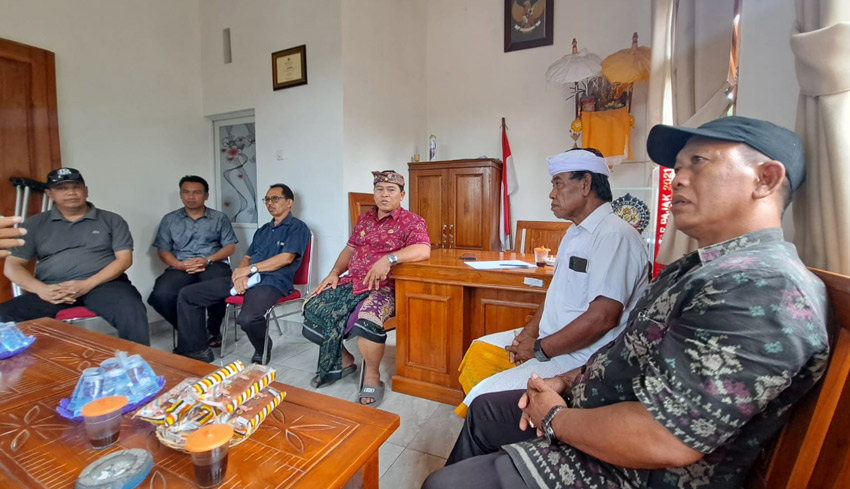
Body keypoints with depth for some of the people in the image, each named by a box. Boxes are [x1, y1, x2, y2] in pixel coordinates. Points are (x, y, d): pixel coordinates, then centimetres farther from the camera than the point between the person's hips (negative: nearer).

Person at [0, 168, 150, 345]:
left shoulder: (111, 220, 10)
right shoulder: (34, 224, 16)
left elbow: (124, 259, 2)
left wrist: (87, 285, -13)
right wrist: (41, 289, -10)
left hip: (103, 284, -2)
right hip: (52, 290, 3)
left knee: (132, 312, -34)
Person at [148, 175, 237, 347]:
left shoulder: (219, 218, 14)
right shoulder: (169, 219, 17)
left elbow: (230, 247, 6)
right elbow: (163, 251, 11)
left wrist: (208, 260, -12)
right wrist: (179, 264, -10)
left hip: (213, 265, -2)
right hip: (180, 268, 2)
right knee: (161, 296, -30)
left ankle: (213, 330, -6)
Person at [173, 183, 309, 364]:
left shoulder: (297, 227, 0)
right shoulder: (263, 229, 25)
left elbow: (286, 258, -13)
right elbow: (247, 257, 19)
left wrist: (250, 269, -9)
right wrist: (241, 273, -5)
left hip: (272, 282, -8)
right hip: (245, 279, 8)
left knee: (247, 318, -36)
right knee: (187, 294, 2)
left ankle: (263, 351, -2)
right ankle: (196, 350, 9)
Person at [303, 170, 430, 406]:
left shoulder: (411, 221, -5)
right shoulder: (364, 218, 16)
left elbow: (423, 250, -23)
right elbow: (349, 249, 22)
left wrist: (389, 258, -34)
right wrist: (334, 273, 7)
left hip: (383, 287, -7)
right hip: (351, 282, 7)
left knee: (366, 321, -35)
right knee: (313, 307, -6)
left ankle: (372, 375, -4)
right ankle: (342, 360, 15)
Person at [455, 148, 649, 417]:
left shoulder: (614, 235, -20)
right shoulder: (576, 232, 13)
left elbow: (603, 317, -26)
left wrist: (539, 350, -16)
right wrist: (529, 332, 1)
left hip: (582, 358, -10)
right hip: (549, 339, 10)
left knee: (485, 399, -18)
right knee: (481, 350, 9)